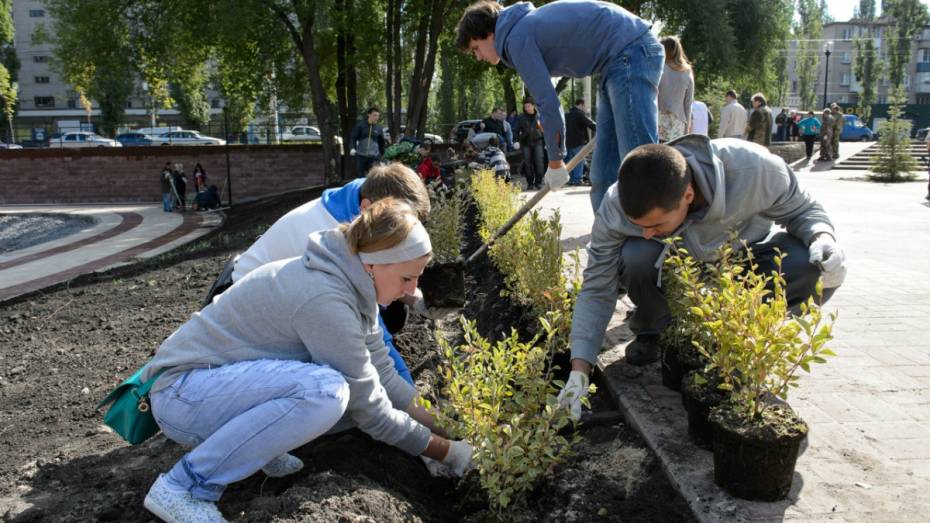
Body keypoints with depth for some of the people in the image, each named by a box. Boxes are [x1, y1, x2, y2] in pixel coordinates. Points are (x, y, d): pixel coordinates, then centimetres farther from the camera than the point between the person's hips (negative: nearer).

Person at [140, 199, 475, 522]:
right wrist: (443, 451, -10)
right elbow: (370, 410, -22)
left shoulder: (351, 282, -1)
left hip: (232, 381, 9)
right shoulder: (325, 297, -29)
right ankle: (185, 485, -18)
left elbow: (381, 373, 5)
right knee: (324, 390, -34)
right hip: (184, 395, -9)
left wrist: (439, 427, 0)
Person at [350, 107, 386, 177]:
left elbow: (381, 143, 16)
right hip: (360, 156, -1)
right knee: (360, 176, 5)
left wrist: (383, 156, 16)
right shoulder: (360, 125, 0)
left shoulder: (379, 128, 6)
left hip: (374, 156, 1)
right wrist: (352, 148, -18)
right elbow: (353, 137, -1)